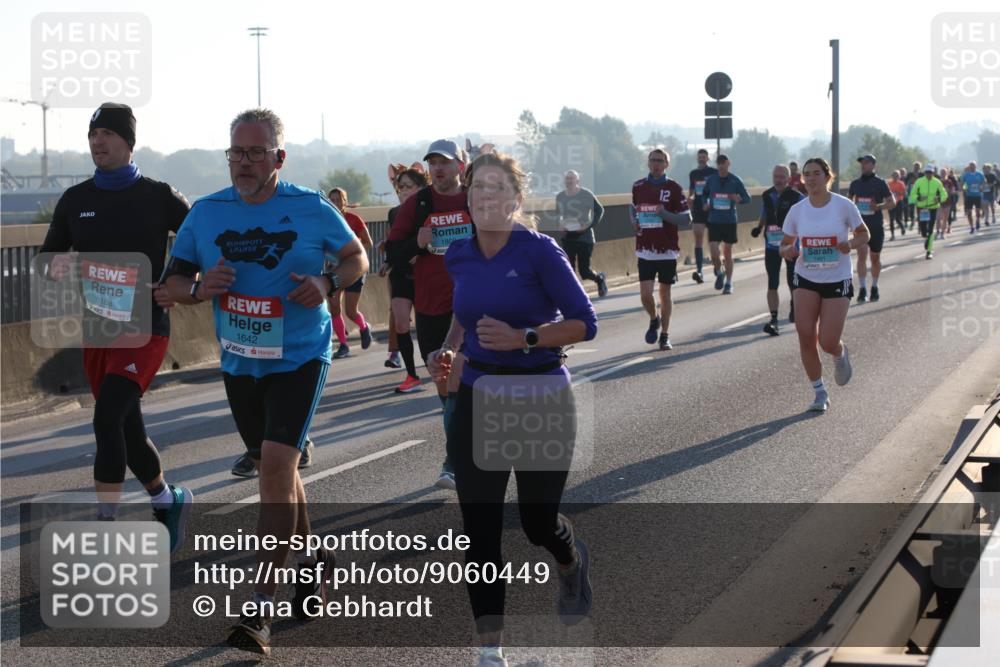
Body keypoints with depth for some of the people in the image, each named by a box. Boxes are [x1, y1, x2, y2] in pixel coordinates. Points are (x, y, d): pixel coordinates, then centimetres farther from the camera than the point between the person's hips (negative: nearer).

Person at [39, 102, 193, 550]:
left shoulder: (159, 197, -5)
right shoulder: (75, 200, 7)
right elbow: (47, 259, 15)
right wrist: (55, 268, -9)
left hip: (145, 329, -5)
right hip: (96, 330, 6)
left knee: (108, 418, -21)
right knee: (127, 429, 12)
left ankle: (105, 529, -15)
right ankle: (169, 501, 35)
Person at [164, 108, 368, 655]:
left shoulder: (311, 209, -8)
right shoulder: (205, 213, -1)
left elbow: (357, 256, 6)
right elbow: (174, 279, 7)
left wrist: (328, 284, -15)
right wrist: (198, 288, -16)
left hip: (298, 358, -5)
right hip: (238, 363, 5)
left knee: (277, 466, -17)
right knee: (275, 470, 17)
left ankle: (260, 606, -15)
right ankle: (312, 559, 41)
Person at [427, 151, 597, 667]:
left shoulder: (539, 251, -13)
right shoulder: (459, 256, 3)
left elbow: (583, 323, -13)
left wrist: (524, 338, -25)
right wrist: (449, 348, 3)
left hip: (541, 398, -4)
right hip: (478, 397, 4)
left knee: (538, 521, 8)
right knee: (479, 529, -3)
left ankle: (572, 560, 46)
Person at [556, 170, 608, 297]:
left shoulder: (586, 195, -8)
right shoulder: (560, 197, 4)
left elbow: (599, 210, -4)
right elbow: (556, 215, 19)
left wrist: (589, 225, -15)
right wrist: (559, 226, -1)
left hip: (584, 236, -4)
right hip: (567, 237, 4)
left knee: (584, 271, -1)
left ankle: (600, 279, 31)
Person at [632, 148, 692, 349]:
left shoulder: (674, 188, -3)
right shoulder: (638, 187, 7)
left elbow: (686, 218, -3)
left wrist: (665, 214, -18)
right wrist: (635, 222, 4)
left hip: (667, 250, -2)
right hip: (645, 249, 2)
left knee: (665, 293, 5)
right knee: (645, 294, -7)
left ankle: (665, 336, 18)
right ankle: (654, 320, 25)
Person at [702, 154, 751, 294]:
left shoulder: (735, 181, -3)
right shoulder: (710, 180, 3)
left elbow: (747, 198, 0)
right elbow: (705, 194, 19)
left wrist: (739, 199, -22)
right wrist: (705, 204, -2)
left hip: (730, 222, -1)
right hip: (714, 221, 1)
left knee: (727, 253, 6)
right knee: (714, 253, -10)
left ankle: (728, 283, 19)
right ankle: (719, 273, 20)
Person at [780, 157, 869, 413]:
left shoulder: (844, 206, -9)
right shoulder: (797, 210, -2)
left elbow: (863, 234, 4)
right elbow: (785, 244, 8)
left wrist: (850, 244, -18)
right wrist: (788, 251, -16)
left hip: (838, 281, -2)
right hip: (806, 279, 2)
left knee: (828, 343, -9)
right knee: (805, 335, -10)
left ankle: (840, 354, 32)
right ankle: (820, 394, 7)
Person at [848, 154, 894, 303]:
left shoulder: (880, 183, -4)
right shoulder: (855, 183, 5)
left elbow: (892, 202, -5)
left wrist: (878, 206, -23)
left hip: (876, 226, -1)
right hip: (860, 225, 1)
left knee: (875, 258, 10)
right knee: (862, 255, -13)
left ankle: (874, 287, 27)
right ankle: (862, 290, -15)